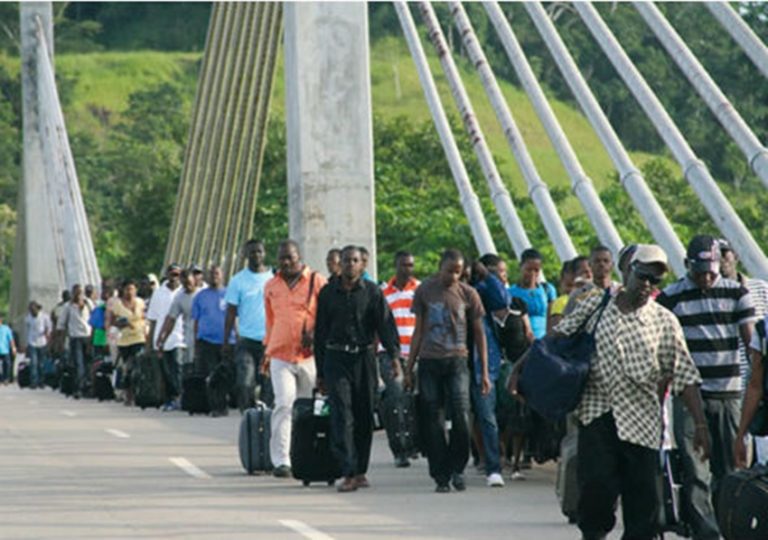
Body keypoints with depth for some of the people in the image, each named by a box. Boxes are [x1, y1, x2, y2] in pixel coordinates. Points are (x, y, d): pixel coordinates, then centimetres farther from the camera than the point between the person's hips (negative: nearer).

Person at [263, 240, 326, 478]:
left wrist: (315, 335, -14)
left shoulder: (317, 282, 1)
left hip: (309, 355, -1)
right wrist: (268, 353, 23)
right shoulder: (271, 286, 13)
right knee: (284, 405, -11)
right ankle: (281, 461, -15)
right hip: (280, 356, 1)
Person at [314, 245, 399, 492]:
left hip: (364, 358, 1)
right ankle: (349, 473, -17)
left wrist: (394, 354, -17)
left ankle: (360, 471, 17)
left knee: (364, 416, 5)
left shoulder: (372, 292, 4)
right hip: (336, 358, -1)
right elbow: (320, 331, 10)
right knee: (342, 416, -11)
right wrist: (320, 371, 9)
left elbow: (385, 323, -2)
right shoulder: (328, 293, 6)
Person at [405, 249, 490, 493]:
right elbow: (418, 331, 13)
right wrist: (409, 368, 11)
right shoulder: (425, 291, 7)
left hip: (456, 361, -1)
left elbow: (479, 333, 11)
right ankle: (441, 476, 6)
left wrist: (484, 372, 7)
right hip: (429, 362, 1)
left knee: (461, 416, -12)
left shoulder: (468, 294, 6)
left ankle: (457, 468, 7)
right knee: (432, 420, -1)